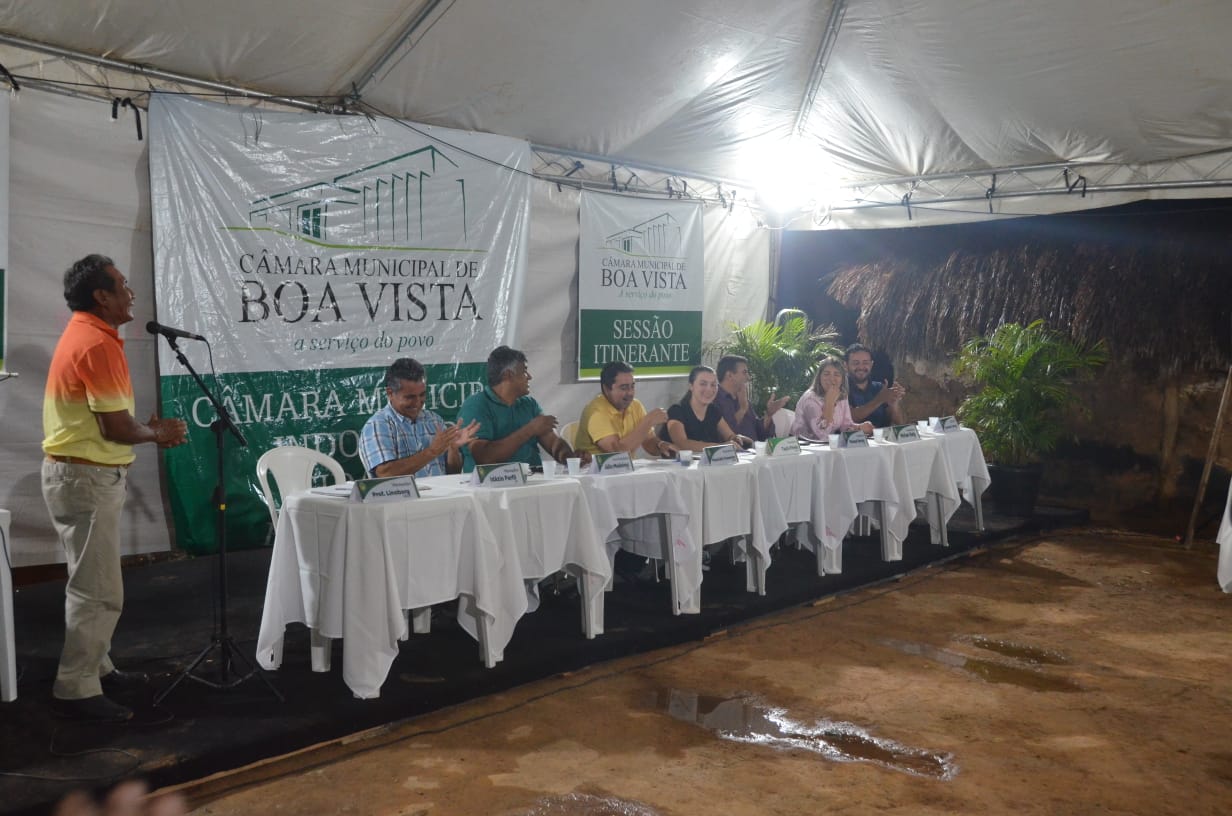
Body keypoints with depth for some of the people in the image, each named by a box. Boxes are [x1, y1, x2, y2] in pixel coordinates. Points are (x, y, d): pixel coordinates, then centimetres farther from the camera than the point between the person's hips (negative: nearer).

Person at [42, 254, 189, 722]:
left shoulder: (84, 334, 13)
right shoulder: (98, 344, -20)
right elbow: (117, 427, -21)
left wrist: (151, 431, 11)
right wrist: (157, 433, -3)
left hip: (79, 473, 11)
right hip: (87, 479, -11)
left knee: (92, 585, 18)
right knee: (98, 591, -4)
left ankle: (95, 669, 29)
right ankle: (76, 691, 4)